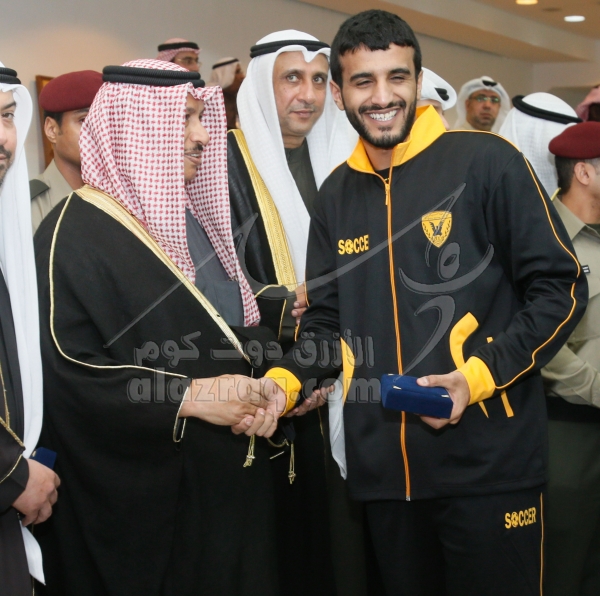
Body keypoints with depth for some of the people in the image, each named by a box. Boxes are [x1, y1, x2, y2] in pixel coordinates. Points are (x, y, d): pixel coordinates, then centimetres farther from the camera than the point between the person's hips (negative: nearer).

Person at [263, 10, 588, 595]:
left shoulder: (487, 162, -7)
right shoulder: (336, 194, 9)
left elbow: (560, 288, -6)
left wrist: (478, 376, -17)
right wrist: (284, 382, -5)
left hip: (488, 460, -4)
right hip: (382, 465, 5)